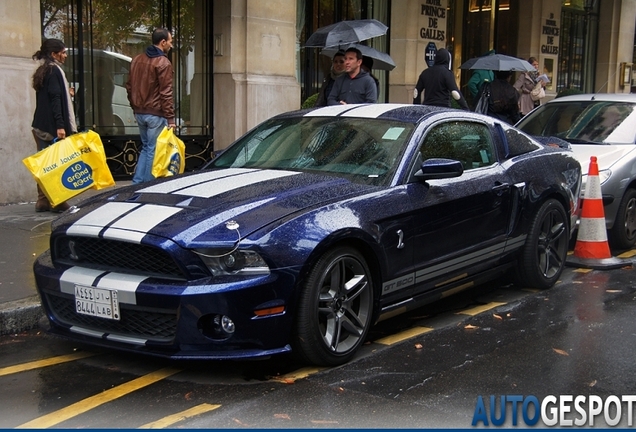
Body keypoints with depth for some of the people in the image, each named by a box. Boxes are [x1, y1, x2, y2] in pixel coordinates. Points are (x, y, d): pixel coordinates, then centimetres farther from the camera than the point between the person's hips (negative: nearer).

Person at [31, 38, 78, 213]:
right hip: (51, 126, -9)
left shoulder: (41, 71, 19)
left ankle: (43, 200, 9)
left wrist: (67, 94, 26)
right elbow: (56, 100, -17)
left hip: (40, 125, 9)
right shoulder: (54, 71, -8)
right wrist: (60, 125, -21)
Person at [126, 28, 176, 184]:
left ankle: (137, 182, 14)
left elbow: (129, 86, 15)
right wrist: (170, 118, -14)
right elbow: (165, 93, -16)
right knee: (153, 151, 0)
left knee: (146, 147, 18)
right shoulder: (163, 63, -12)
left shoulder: (137, 60, 10)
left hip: (139, 112, 7)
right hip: (156, 114, -7)